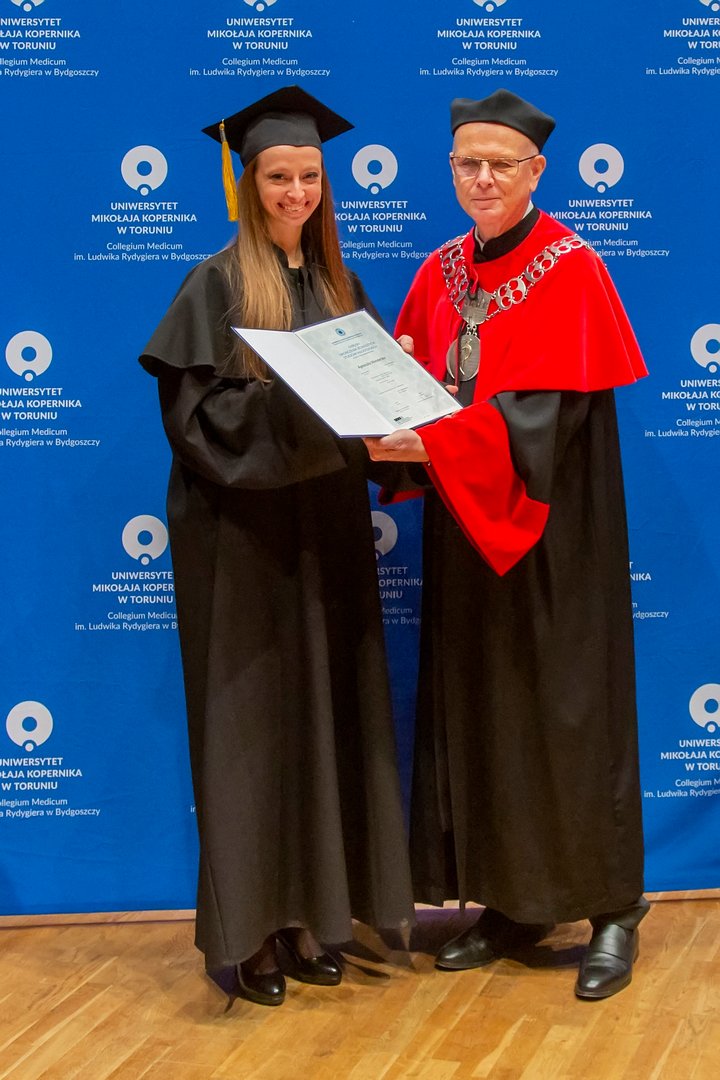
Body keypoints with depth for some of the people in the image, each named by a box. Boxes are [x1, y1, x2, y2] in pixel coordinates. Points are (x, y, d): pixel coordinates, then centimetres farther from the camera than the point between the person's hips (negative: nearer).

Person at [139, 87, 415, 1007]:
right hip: (241, 531, -6)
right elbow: (194, 409, -12)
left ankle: (303, 913, 17)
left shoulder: (336, 282, 14)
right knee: (252, 719, -2)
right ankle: (240, 930, 8)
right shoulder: (218, 285, -3)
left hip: (324, 527, 6)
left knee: (323, 712, 6)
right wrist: (290, 405, -24)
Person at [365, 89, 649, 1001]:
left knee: (569, 712, 0)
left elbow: (545, 415, -19)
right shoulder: (440, 272, 10)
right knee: (478, 712, 8)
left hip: (549, 532, -5)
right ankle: (511, 901, 21)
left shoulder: (571, 271, -9)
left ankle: (612, 913, 13)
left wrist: (427, 442, -27)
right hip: (465, 532, 6)